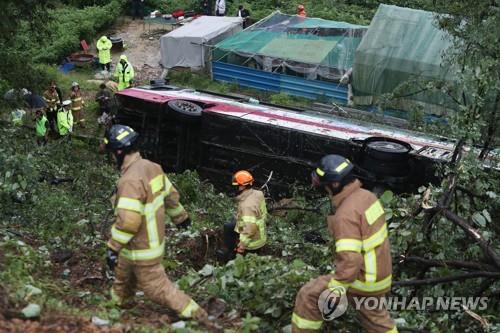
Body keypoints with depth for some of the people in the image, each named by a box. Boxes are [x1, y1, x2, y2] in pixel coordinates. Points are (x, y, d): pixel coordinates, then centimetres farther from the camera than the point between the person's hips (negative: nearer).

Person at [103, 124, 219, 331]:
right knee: (123, 278, 28)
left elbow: (128, 220, -35)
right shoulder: (152, 167, -1)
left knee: (157, 289, 4)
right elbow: (171, 195, 13)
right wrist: (180, 216, 28)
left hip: (142, 251, -9)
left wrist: (113, 248, -29)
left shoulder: (131, 179, -30)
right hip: (152, 239, 9)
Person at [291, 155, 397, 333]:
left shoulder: (346, 214, -27)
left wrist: (336, 290, -28)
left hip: (362, 279, -9)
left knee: (308, 295, 1)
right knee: (375, 316, 28)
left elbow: (350, 259, -33)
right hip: (378, 272, 9)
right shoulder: (367, 196, 1)